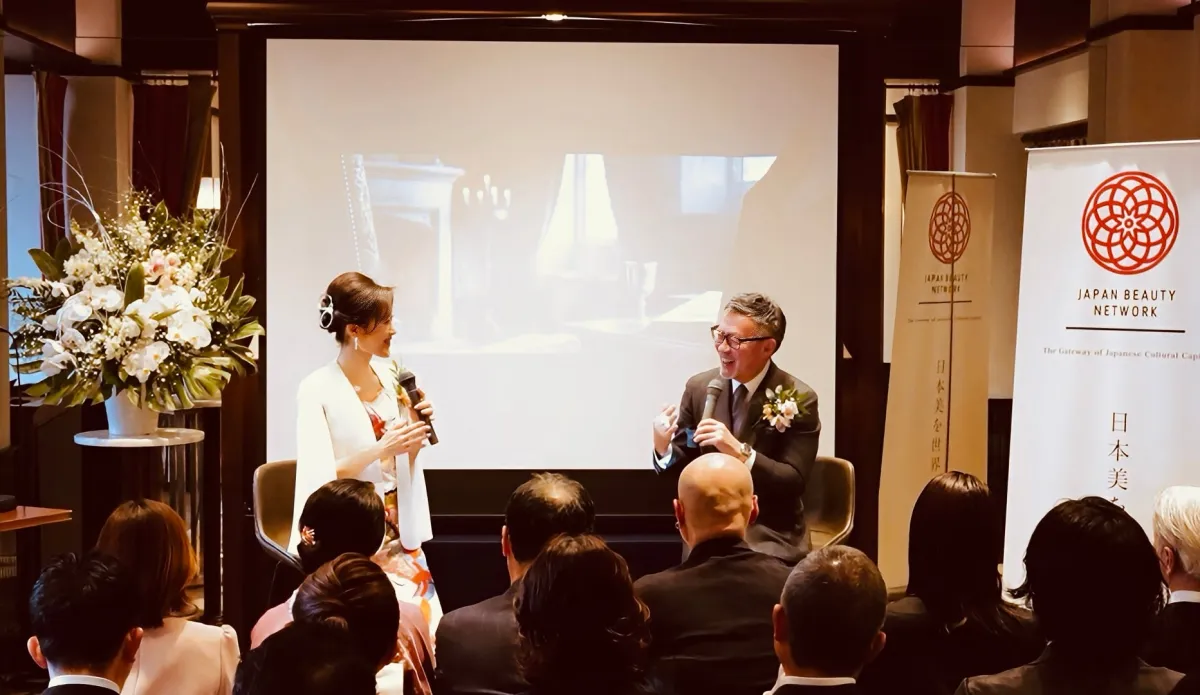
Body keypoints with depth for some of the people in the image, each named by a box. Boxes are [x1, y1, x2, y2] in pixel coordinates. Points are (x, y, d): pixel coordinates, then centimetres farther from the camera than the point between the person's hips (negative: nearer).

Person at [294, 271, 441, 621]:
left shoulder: (390, 375, 4)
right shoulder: (317, 390, -13)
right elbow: (320, 479, -18)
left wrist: (416, 432, -7)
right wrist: (379, 451, -25)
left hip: (398, 531, 5)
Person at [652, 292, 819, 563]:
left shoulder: (799, 399, -8)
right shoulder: (699, 387, 2)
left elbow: (794, 482, -13)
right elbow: (683, 464, 7)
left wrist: (741, 452, -26)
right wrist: (663, 449, -16)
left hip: (770, 539, -3)